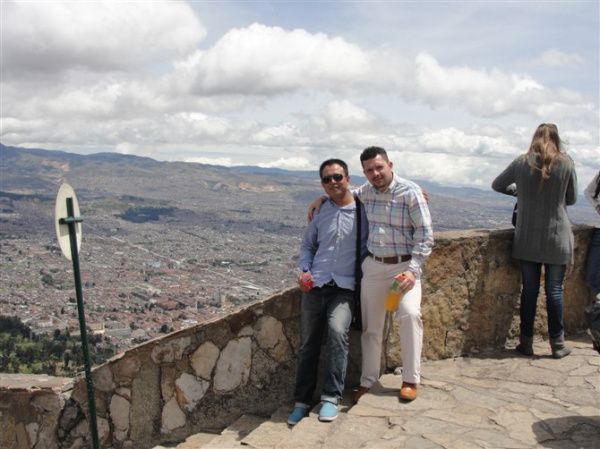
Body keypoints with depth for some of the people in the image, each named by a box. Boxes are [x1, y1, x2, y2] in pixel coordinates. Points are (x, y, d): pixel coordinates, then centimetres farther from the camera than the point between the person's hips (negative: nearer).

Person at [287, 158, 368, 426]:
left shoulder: (364, 210, 2)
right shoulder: (319, 212, 12)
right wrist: (304, 271, 5)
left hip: (345, 287, -3)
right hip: (315, 285, 3)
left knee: (337, 330, -27)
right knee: (308, 344, 3)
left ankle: (331, 398, -15)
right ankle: (302, 401, 16)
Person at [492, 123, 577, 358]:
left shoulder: (521, 163, -2)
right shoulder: (566, 163, -5)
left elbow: (497, 185, 12)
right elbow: (571, 199, 6)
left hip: (527, 238, 1)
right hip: (557, 238, -1)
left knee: (529, 290, 8)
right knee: (554, 290, 7)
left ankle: (526, 342, 14)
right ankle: (557, 344, 15)